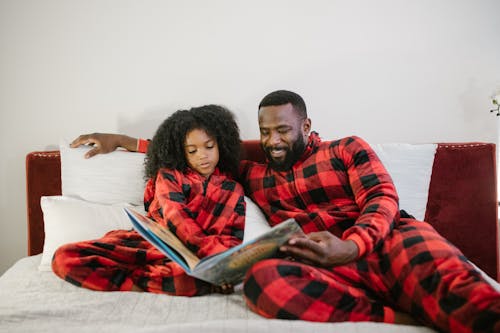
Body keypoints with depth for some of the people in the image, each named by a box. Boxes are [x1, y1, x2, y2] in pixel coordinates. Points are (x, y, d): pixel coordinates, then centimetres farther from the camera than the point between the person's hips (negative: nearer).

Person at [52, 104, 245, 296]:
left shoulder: (232, 190, 16)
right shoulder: (168, 175, 12)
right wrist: (211, 251, -24)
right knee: (64, 257, -22)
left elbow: (233, 237, 3)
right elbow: (175, 218, -7)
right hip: (144, 244, 1)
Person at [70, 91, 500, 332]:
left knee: (456, 288, -35)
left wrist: (350, 246, -19)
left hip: (387, 241, -1)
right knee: (261, 278, -33)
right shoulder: (253, 174, 25)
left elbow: (383, 198, 2)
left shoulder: (348, 149, 16)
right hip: (325, 271, 2)